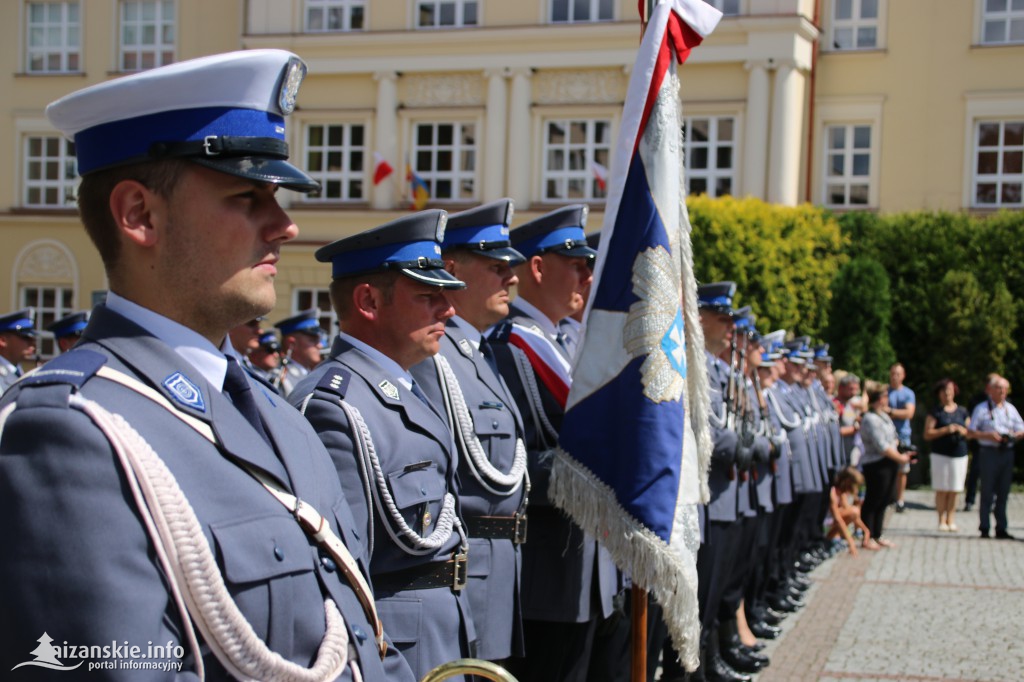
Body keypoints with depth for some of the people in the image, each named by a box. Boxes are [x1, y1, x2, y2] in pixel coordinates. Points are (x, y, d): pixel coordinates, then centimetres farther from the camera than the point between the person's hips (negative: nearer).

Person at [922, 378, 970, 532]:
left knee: (954, 490, 4)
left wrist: (963, 431, -8)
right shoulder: (935, 413, 2)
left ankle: (950, 520, 10)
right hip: (940, 454, -3)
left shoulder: (962, 412, 12)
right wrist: (946, 430, -15)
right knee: (942, 489, -1)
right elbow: (927, 434, -6)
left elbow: (971, 432, 13)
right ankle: (941, 520, 5)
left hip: (959, 454, 3)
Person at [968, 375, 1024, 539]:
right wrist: (988, 435, -15)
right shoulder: (982, 409, 1)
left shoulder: (1010, 409, 14)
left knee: (1003, 491, 6)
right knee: (987, 491, -3)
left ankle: (1001, 528, 12)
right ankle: (984, 528, 4)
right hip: (989, 452, -4)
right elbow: (970, 432, -1)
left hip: (1007, 452, 4)